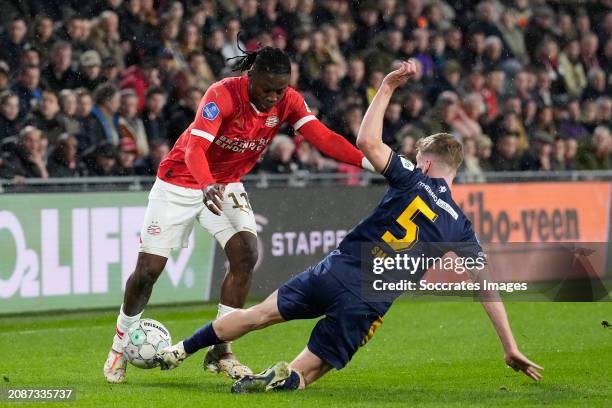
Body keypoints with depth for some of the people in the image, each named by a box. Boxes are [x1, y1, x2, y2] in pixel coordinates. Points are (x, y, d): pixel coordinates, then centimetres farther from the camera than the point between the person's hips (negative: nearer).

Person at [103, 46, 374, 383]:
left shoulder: (288, 102, -14)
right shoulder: (222, 95, -29)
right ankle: (121, 347, 21)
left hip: (226, 185, 4)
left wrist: (367, 161, -40)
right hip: (180, 182, -4)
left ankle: (220, 351, -8)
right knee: (148, 270, -3)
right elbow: (195, 148, -39)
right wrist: (207, 187, -59)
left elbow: (323, 137, -25)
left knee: (246, 254, -19)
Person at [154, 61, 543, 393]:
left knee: (258, 314, 16)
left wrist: (388, 87, 5)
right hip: (367, 305, 0)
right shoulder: (461, 227, 6)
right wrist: (511, 348, 11)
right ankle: (283, 377, -25)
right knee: (303, 374, 9)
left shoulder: (414, 180, 1)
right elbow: (488, 287, 6)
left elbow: (368, 141, -4)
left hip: (336, 270, 0)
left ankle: (180, 350, 19)